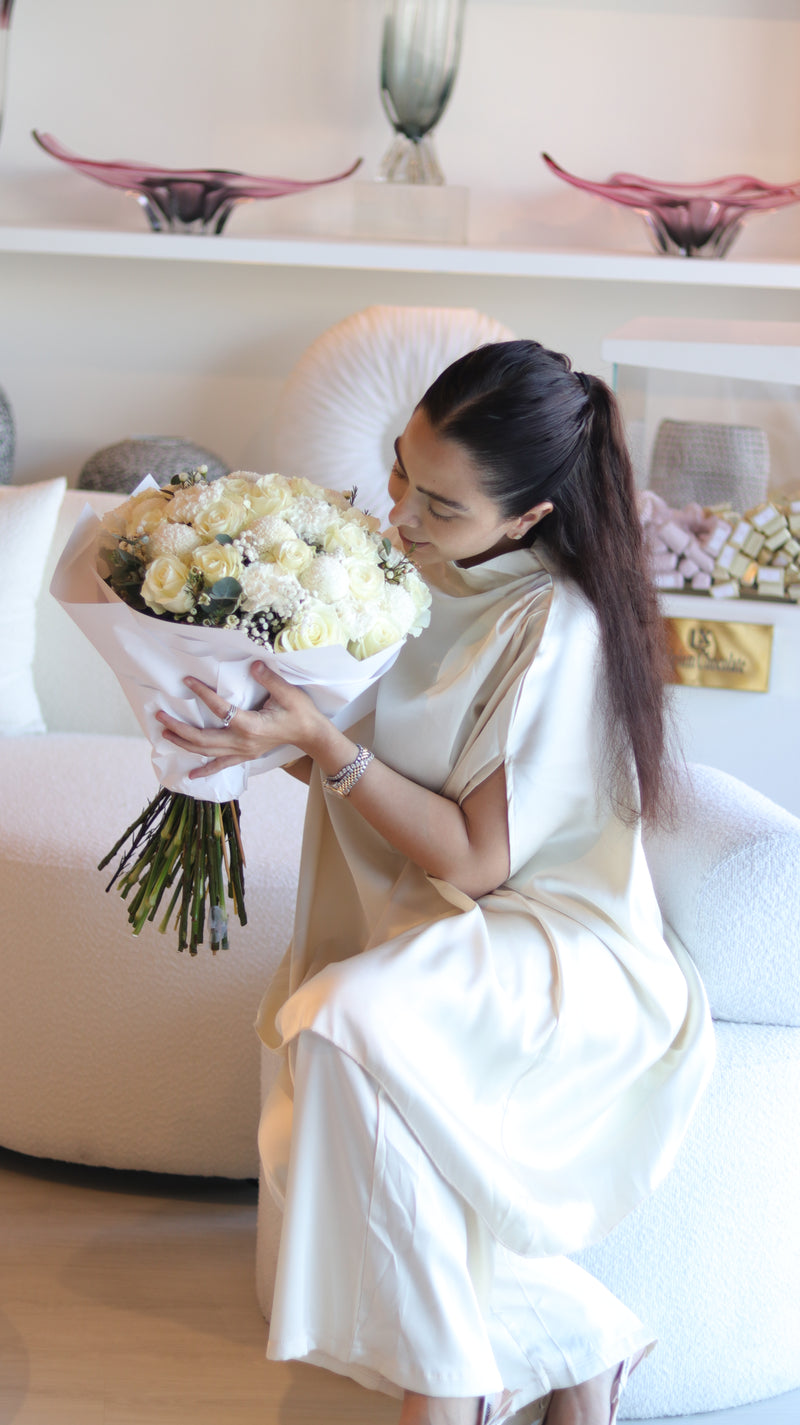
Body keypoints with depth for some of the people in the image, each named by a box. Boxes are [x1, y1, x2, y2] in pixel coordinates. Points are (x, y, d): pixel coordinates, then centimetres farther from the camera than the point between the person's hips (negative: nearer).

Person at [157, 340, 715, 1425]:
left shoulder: (555, 625, -18)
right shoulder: (415, 567, 3)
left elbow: (476, 859, -19)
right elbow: (376, 761, 18)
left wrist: (321, 744, -25)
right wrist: (271, 735, -1)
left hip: (552, 951, -7)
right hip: (411, 947, 8)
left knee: (347, 1022, -36)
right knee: (312, 1141, -19)